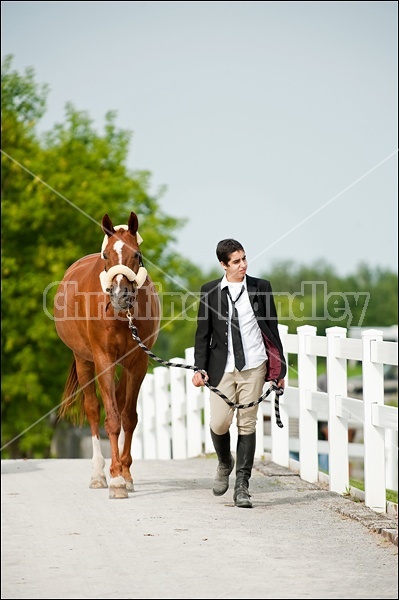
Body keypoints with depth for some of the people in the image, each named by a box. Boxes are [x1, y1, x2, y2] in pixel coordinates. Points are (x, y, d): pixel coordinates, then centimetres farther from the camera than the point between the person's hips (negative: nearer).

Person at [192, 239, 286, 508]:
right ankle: (225, 463, 28)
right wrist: (200, 368, -3)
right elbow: (203, 333, 7)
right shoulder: (210, 291, 4)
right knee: (219, 423, -4)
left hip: (253, 367, 0)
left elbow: (272, 330, 7)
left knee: (247, 425, -1)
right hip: (223, 367, 0)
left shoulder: (261, 287, 4)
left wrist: (280, 369, 5)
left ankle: (242, 486, 5)